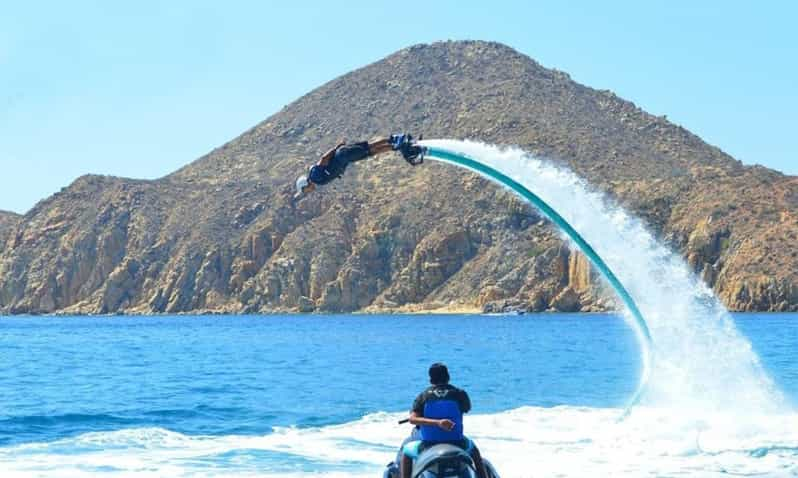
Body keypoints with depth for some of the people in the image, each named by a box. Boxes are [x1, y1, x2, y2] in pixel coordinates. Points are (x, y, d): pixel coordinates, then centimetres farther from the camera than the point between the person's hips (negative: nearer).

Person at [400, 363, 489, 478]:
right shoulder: (459, 394, -4)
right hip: (456, 442, 1)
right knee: (474, 450, 35)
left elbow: (413, 419, -18)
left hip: (428, 444, -1)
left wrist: (436, 422, -27)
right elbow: (467, 408, 18)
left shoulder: (423, 396, -5)